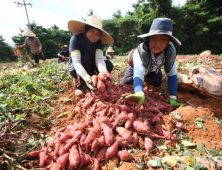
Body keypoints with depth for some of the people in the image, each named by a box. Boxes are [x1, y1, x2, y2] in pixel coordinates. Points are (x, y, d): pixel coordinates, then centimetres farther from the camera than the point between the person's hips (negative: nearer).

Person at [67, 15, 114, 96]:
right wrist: (87, 77, -57)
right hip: (75, 68, -3)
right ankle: (80, 85, -15)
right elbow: (76, 62, -38)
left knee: (108, 64, -20)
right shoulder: (75, 39, -26)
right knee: (85, 58, -35)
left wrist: (104, 72, -54)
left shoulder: (98, 43, -14)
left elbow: (99, 59, -31)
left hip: (90, 68, 4)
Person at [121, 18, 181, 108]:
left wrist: (173, 98, -42)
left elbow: (172, 74, -33)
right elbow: (138, 76, -59)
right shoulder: (141, 51, -47)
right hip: (138, 65, -2)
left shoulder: (170, 50, -37)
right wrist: (140, 94, -80)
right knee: (125, 84, -6)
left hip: (153, 69, 3)